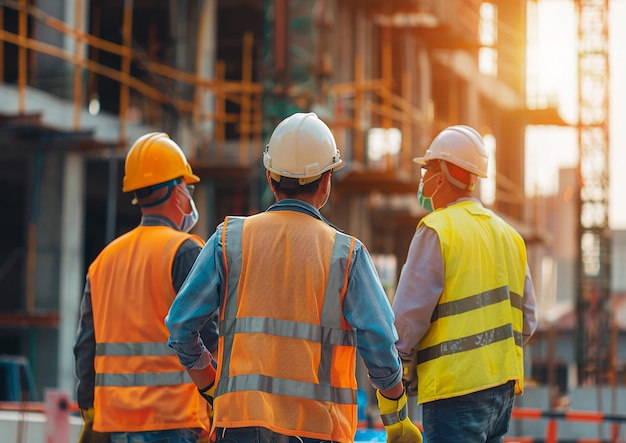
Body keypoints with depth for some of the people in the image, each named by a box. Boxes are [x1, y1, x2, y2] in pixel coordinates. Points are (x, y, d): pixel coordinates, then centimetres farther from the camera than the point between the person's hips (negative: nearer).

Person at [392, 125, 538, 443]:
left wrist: (397, 369, 0)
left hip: (456, 388, -8)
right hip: (504, 384, 8)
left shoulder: (437, 229, -9)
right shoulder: (508, 234, 15)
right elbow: (527, 319, 14)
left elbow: (409, 313, -12)